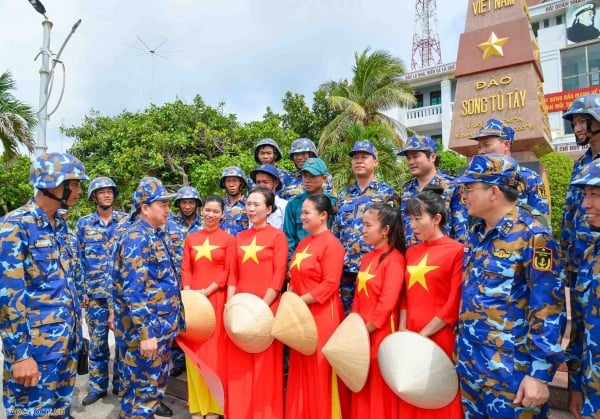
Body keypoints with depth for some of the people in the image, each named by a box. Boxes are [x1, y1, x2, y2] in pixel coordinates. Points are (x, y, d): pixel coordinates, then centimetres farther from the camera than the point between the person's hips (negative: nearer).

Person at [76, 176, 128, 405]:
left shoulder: (127, 220, 0)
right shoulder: (83, 223, 4)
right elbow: (79, 259, 7)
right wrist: (81, 290, 2)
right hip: (95, 293, 1)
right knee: (97, 342, 11)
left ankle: (121, 383, 25)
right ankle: (98, 386, 27)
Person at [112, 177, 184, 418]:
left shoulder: (155, 234, 9)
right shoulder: (137, 238, -21)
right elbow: (133, 291, -27)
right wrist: (145, 333, -28)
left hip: (162, 325, 9)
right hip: (145, 329, -9)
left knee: (158, 377, 26)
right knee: (142, 386, 4)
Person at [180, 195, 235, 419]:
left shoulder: (228, 239, 1)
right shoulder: (191, 238, 11)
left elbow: (229, 271, -4)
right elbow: (186, 269, 8)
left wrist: (208, 290, -14)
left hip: (217, 298, -3)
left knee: (215, 348, 1)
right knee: (194, 349, 8)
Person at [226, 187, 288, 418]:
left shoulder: (277, 236, -3)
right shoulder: (240, 237, 12)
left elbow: (279, 276, -9)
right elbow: (233, 274, 10)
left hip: (266, 308, -5)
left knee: (265, 364, 4)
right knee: (238, 363, 11)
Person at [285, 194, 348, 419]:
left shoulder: (331, 244, -12)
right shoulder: (303, 243, 13)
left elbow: (329, 285, -18)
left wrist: (299, 300, -16)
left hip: (322, 314, -8)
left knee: (320, 370, 4)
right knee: (301, 369, 15)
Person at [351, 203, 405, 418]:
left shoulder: (394, 258, -15)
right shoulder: (367, 258, 10)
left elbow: (387, 302, -19)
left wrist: (368, 328, -14)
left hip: (380, 331, -7)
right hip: (361, 331, 8)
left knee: (379, 386, 6)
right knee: (362, 384, 17)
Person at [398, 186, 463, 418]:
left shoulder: (457, 251, -9)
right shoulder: (411, 252, 10)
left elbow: (454, 304, -12)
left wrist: (424, 334, -11)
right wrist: (402, 330, 0)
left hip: (440, 338, -5)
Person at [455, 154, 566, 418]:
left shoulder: (532, 237, -15)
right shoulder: (476, 234, 7)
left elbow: (548, 308, -18)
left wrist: (540, 373, -18)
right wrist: (459, 346, 16)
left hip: (510, 372, -7)